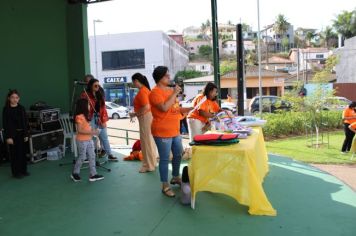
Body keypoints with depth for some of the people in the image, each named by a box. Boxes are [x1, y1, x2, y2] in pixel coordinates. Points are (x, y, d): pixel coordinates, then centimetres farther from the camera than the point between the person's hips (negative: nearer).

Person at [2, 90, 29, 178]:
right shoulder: (6, 109, -6)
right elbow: (5, 124, -8)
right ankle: (16, 172, 13)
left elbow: (25, 122, 7)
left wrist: (26, 134, 3)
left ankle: (23, 170, 22)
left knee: (23, 152, 9)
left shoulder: (21, 108, 5)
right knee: (14, 153, 3)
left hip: (22, 133, 4)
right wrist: (8, 137, -13)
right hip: (12, 134, -3)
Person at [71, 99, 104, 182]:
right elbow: (79, 130, -23)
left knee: (92, 156, 7)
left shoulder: (85, 116, 11)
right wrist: (92, 132, -25)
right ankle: (75, 173, 22)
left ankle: (93, 174, 12)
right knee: (82, 157, 3)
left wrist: (94, 130, 6)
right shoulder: (79, 117, -18)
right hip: (82, 141, -9)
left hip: (89, 140, 9)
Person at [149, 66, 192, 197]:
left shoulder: (170, 90, 13)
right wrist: (174, 94, -20)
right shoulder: (155, 92, -14)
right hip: (162, 132, -9)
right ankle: (165, 186, 11)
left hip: (175, 130, 9)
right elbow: (164, 108, -27)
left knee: (178, 154, 19)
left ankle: (176, 177, 39)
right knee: (165, 159, -1)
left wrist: (189, 109, 7)